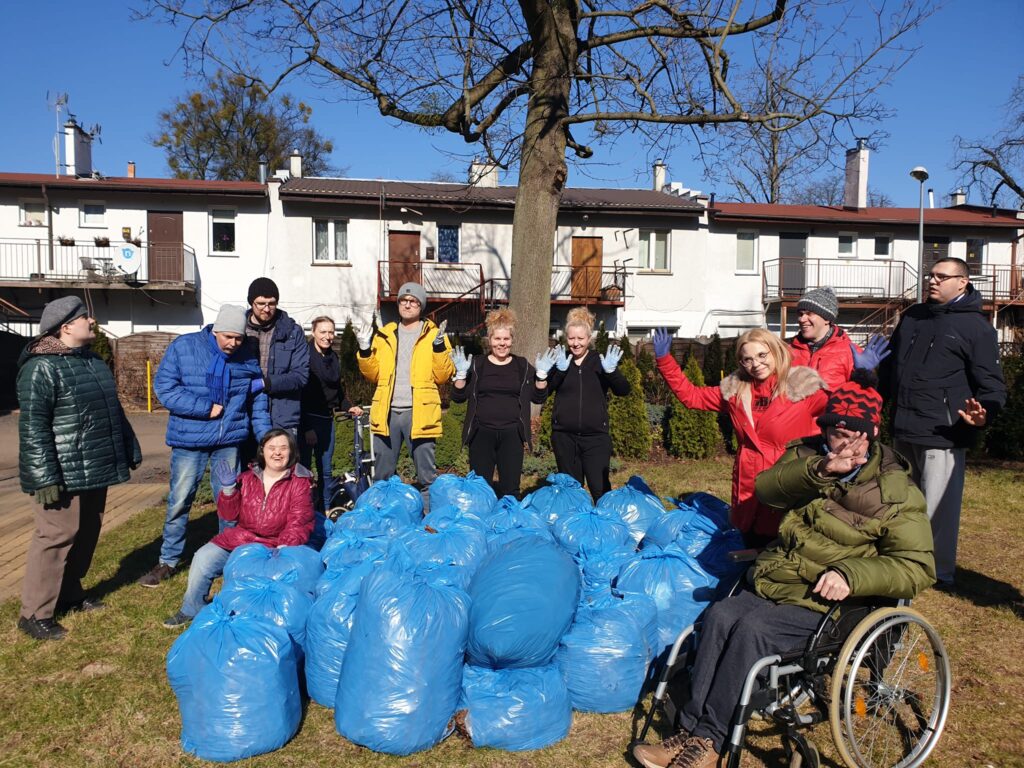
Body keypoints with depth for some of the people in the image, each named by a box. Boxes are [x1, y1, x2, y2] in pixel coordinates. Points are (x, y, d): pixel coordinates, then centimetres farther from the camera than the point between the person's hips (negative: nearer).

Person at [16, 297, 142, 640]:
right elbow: (32, 427, -19)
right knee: (57, 538, -3)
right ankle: (35, 614, 9)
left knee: (87, 535, 16)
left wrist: (130, 451, 21)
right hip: (64, 476, -9)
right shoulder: (41, 367, -14)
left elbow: (114, 413, 22)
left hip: (95, 471, 9)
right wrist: (45, 477, -23)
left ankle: (70, 594, 33)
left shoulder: (95, 363, 14)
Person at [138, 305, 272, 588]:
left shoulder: (247, 357, 3)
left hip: (230, 441, 2)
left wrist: (265, 438, 4)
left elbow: (258, 401, 9)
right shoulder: (183, 347, -6)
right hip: (190, 440, -2)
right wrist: (205, 408, -16)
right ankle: (168, 561, 20)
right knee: (179, 501, 5)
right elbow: (164, 387, -11)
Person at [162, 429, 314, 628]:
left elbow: (298, 523, -14)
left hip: (275, 547, -5)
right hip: (239, 539, 5)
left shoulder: (300, 483, -5)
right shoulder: (248, 478, 8)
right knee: (203, 558, -9)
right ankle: (192, 609, 14)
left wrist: (284, 548, -31)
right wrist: (228, 488, -10)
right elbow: (229, 515, 6)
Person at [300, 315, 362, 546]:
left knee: (326, 470, 10)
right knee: (304, 467, -4)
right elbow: (299, 393, -13)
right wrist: (306, 428, -15)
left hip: (326, 420, 6)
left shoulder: (333, 358, 12)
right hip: (307, 420, -6)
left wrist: (348, 407, 10)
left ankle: (324, 510, 20)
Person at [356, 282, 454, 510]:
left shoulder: (433, 334, 5)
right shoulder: (384, 335, 14)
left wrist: (439, 347, -15)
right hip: (388, 413, 3)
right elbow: (373, 374, 12)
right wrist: (365, 351, -2)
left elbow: (443, 375, -3)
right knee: (382, 475, 11)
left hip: (419, 413, -3)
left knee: (426, 474, 2)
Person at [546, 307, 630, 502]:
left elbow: (623, 391, -4)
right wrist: (559, 370, -22)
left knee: (600, 488, -6)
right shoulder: (560, 360, 6)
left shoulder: (600, 361, 4)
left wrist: (611, 371, -23)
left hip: (596, 436, -2)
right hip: (564, 436, 2)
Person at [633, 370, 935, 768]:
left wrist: (851, 573, -23)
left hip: (826, 602, -4)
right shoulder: (808, 455, 10)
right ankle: (691, 730, -17)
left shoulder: (895, 492, -3)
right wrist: (817, 471, -26)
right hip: (772, 584, 5)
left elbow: (917, 567, -8)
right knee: (720, 615, -22)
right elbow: (766, 488, -8)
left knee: (752, 629, -27)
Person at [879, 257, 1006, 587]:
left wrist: (984, 412, -26)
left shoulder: (976, 326, -5)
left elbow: (992, 383, -7)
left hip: (943, 436, -6)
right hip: (903, 431, 7)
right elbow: (890, 364, 24)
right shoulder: (912, 316, 14)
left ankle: (941, 573, 15)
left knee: (938, 509, -1)